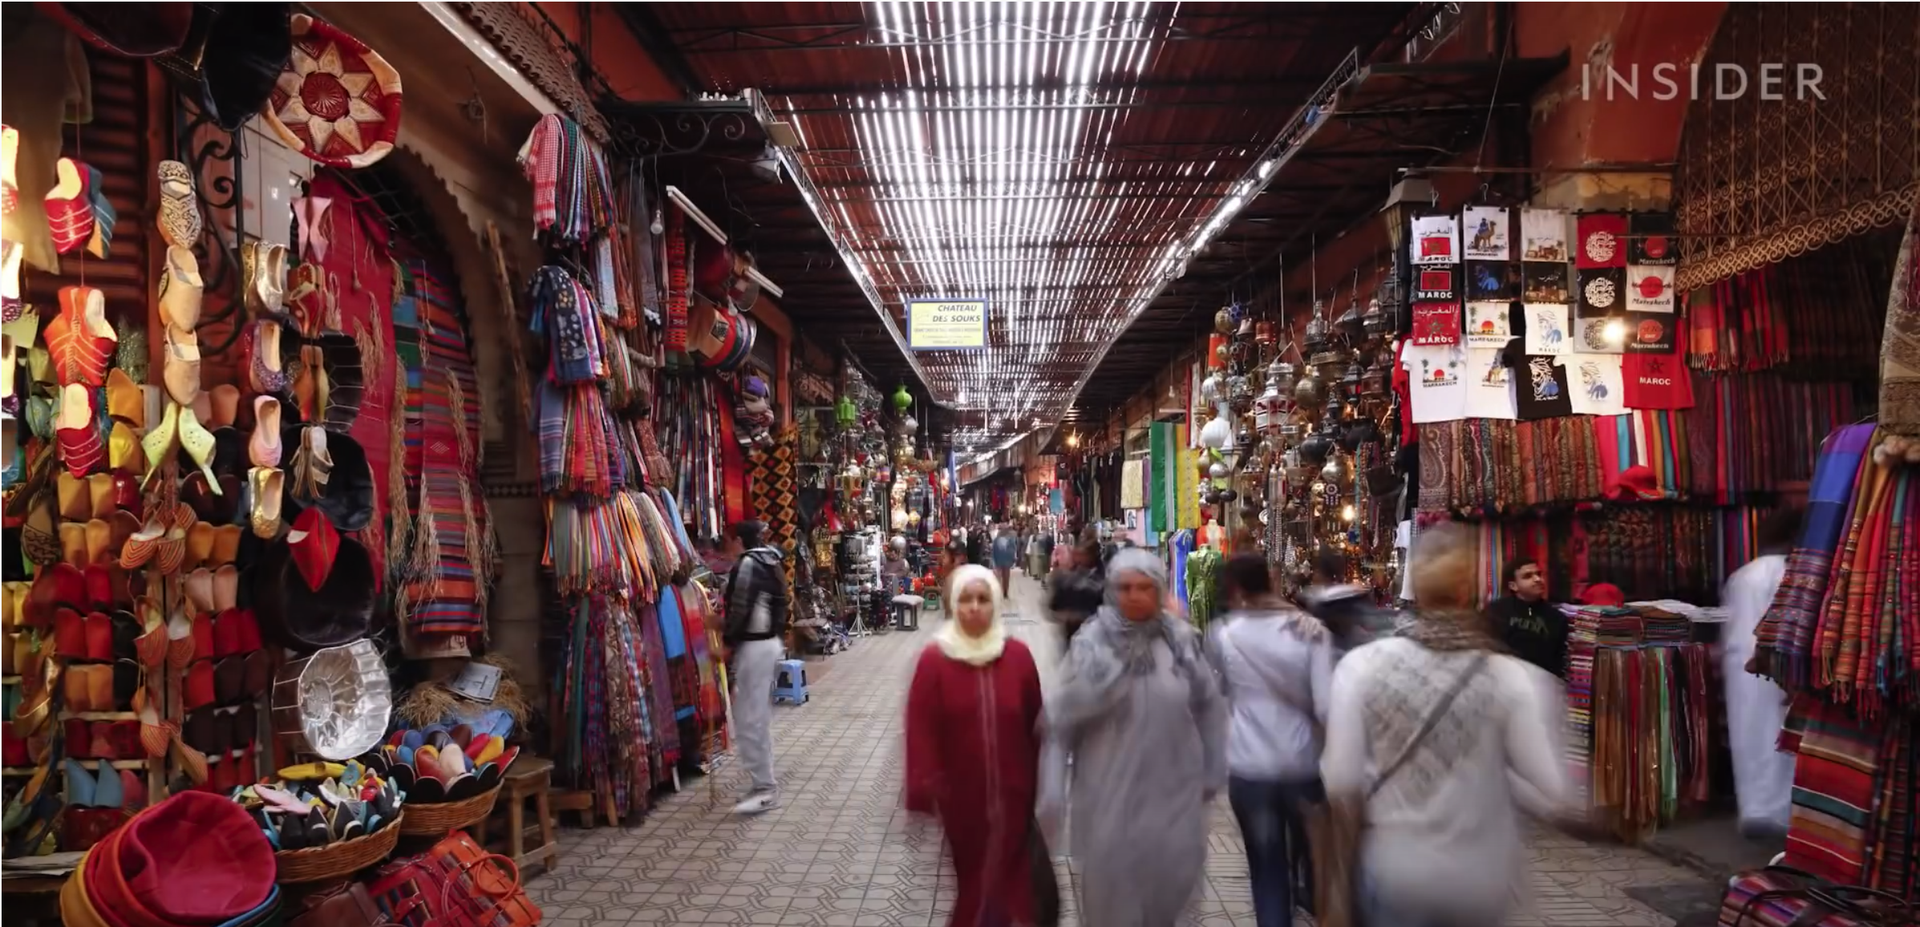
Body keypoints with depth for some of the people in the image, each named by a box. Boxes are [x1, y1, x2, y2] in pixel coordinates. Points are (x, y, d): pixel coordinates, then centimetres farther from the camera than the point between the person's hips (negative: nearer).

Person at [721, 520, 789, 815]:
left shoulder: (746, 563, -14)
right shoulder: (770, 561, 13)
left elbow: (740, 609, -18)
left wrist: (727, 641, -7)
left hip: (753, 646, -10)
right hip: (772, 642, 10)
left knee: (748, 720, -6)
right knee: (760, 716, 16)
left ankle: (763, 788, -5)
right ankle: (764, 781, 23)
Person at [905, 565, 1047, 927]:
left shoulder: (1018, 655, -4)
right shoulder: (934, 659, -10)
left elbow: (1034, 724, 3)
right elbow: (921, 731, -9)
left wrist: (1038, 780, 7)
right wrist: (925, 792, -11)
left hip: (1012, 792, 1)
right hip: (959, 794, -1)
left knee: (1008, 873, 14)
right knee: (967, 876, 13)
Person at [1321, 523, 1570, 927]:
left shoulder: (1361, 665, -15)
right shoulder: (1510, 677, -15)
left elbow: (1340, 783, -12)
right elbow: (1550, 798, -13)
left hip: (1396, 872, -1)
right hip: (1482, 879, 2)